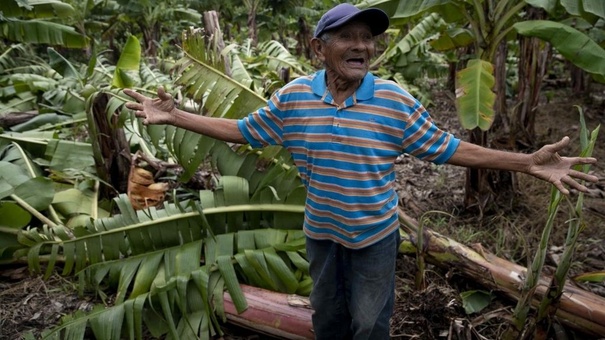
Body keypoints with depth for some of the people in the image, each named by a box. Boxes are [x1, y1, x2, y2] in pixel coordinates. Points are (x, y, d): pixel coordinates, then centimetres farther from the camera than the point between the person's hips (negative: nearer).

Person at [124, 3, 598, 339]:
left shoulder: (397, 102, -17)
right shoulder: (292, 97, -11)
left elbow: (444, 148, -11)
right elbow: (244, 131, -1)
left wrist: (528, 162, -17)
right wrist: (175, 116, -4)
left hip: (375, 234, -2)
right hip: (321, 230, 2)